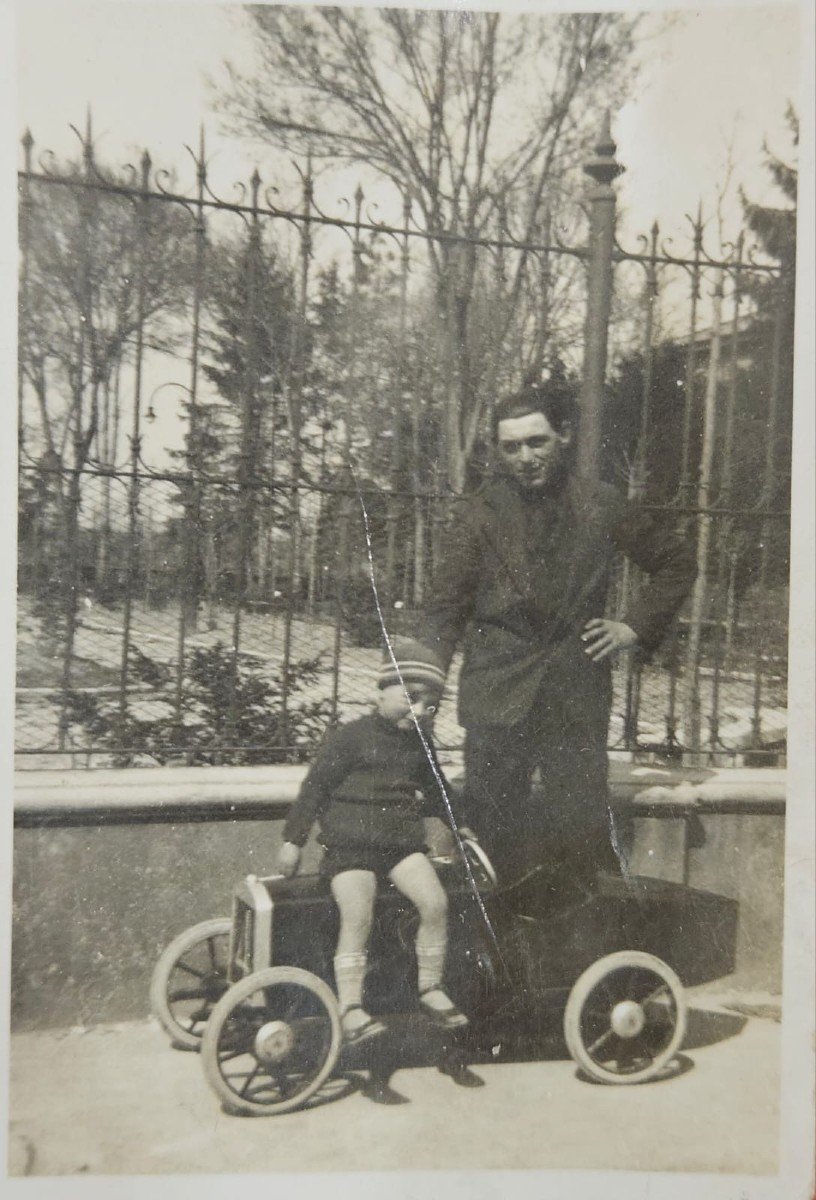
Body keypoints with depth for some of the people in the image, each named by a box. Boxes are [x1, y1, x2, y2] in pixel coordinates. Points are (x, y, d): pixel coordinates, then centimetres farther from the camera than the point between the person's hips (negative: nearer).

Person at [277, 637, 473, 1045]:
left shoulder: (420, 743, 12)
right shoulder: (350, 737, -5)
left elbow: (435, 788, 31)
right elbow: (314, 787, -3)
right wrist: (293, 839, -3)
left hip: (402, 843, 4)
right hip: (350, 844, -4)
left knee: (435, 903, -15)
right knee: (358, 917, -21)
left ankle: (431, 988, 3)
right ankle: (350, 1006, -10)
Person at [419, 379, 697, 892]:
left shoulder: (602, 507, 6)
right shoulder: (479, 513, 2)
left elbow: (678, 561, 18)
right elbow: (447, 606, -1)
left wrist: (636, 627, 8)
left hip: (577, 694, 1)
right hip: (497, 696, 0)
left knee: (584, 824, 2)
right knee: (495, 828, 4)